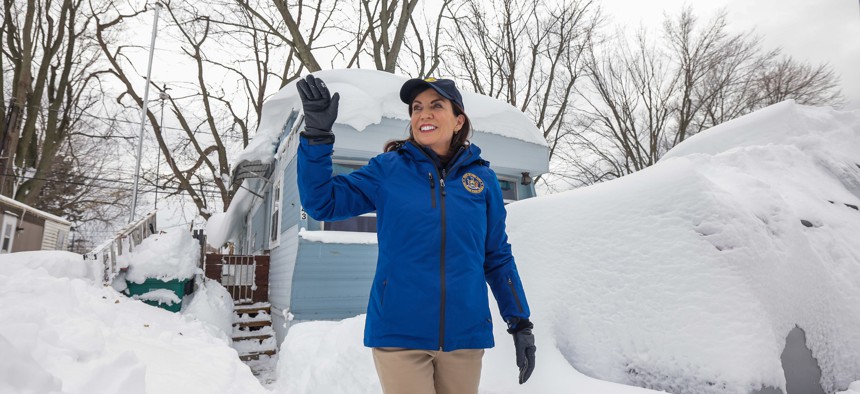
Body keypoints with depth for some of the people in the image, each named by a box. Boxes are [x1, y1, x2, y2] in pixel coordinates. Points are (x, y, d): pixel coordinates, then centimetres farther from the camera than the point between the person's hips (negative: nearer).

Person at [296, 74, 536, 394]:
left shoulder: (482, 178, 4)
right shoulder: (387, 169, -1)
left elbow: (497, 257, 9)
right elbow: (321, 202, -3)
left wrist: (521, 322, 8)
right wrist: (317, 134, -14)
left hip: (464, 333, 3)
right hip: (399, 332, -2)